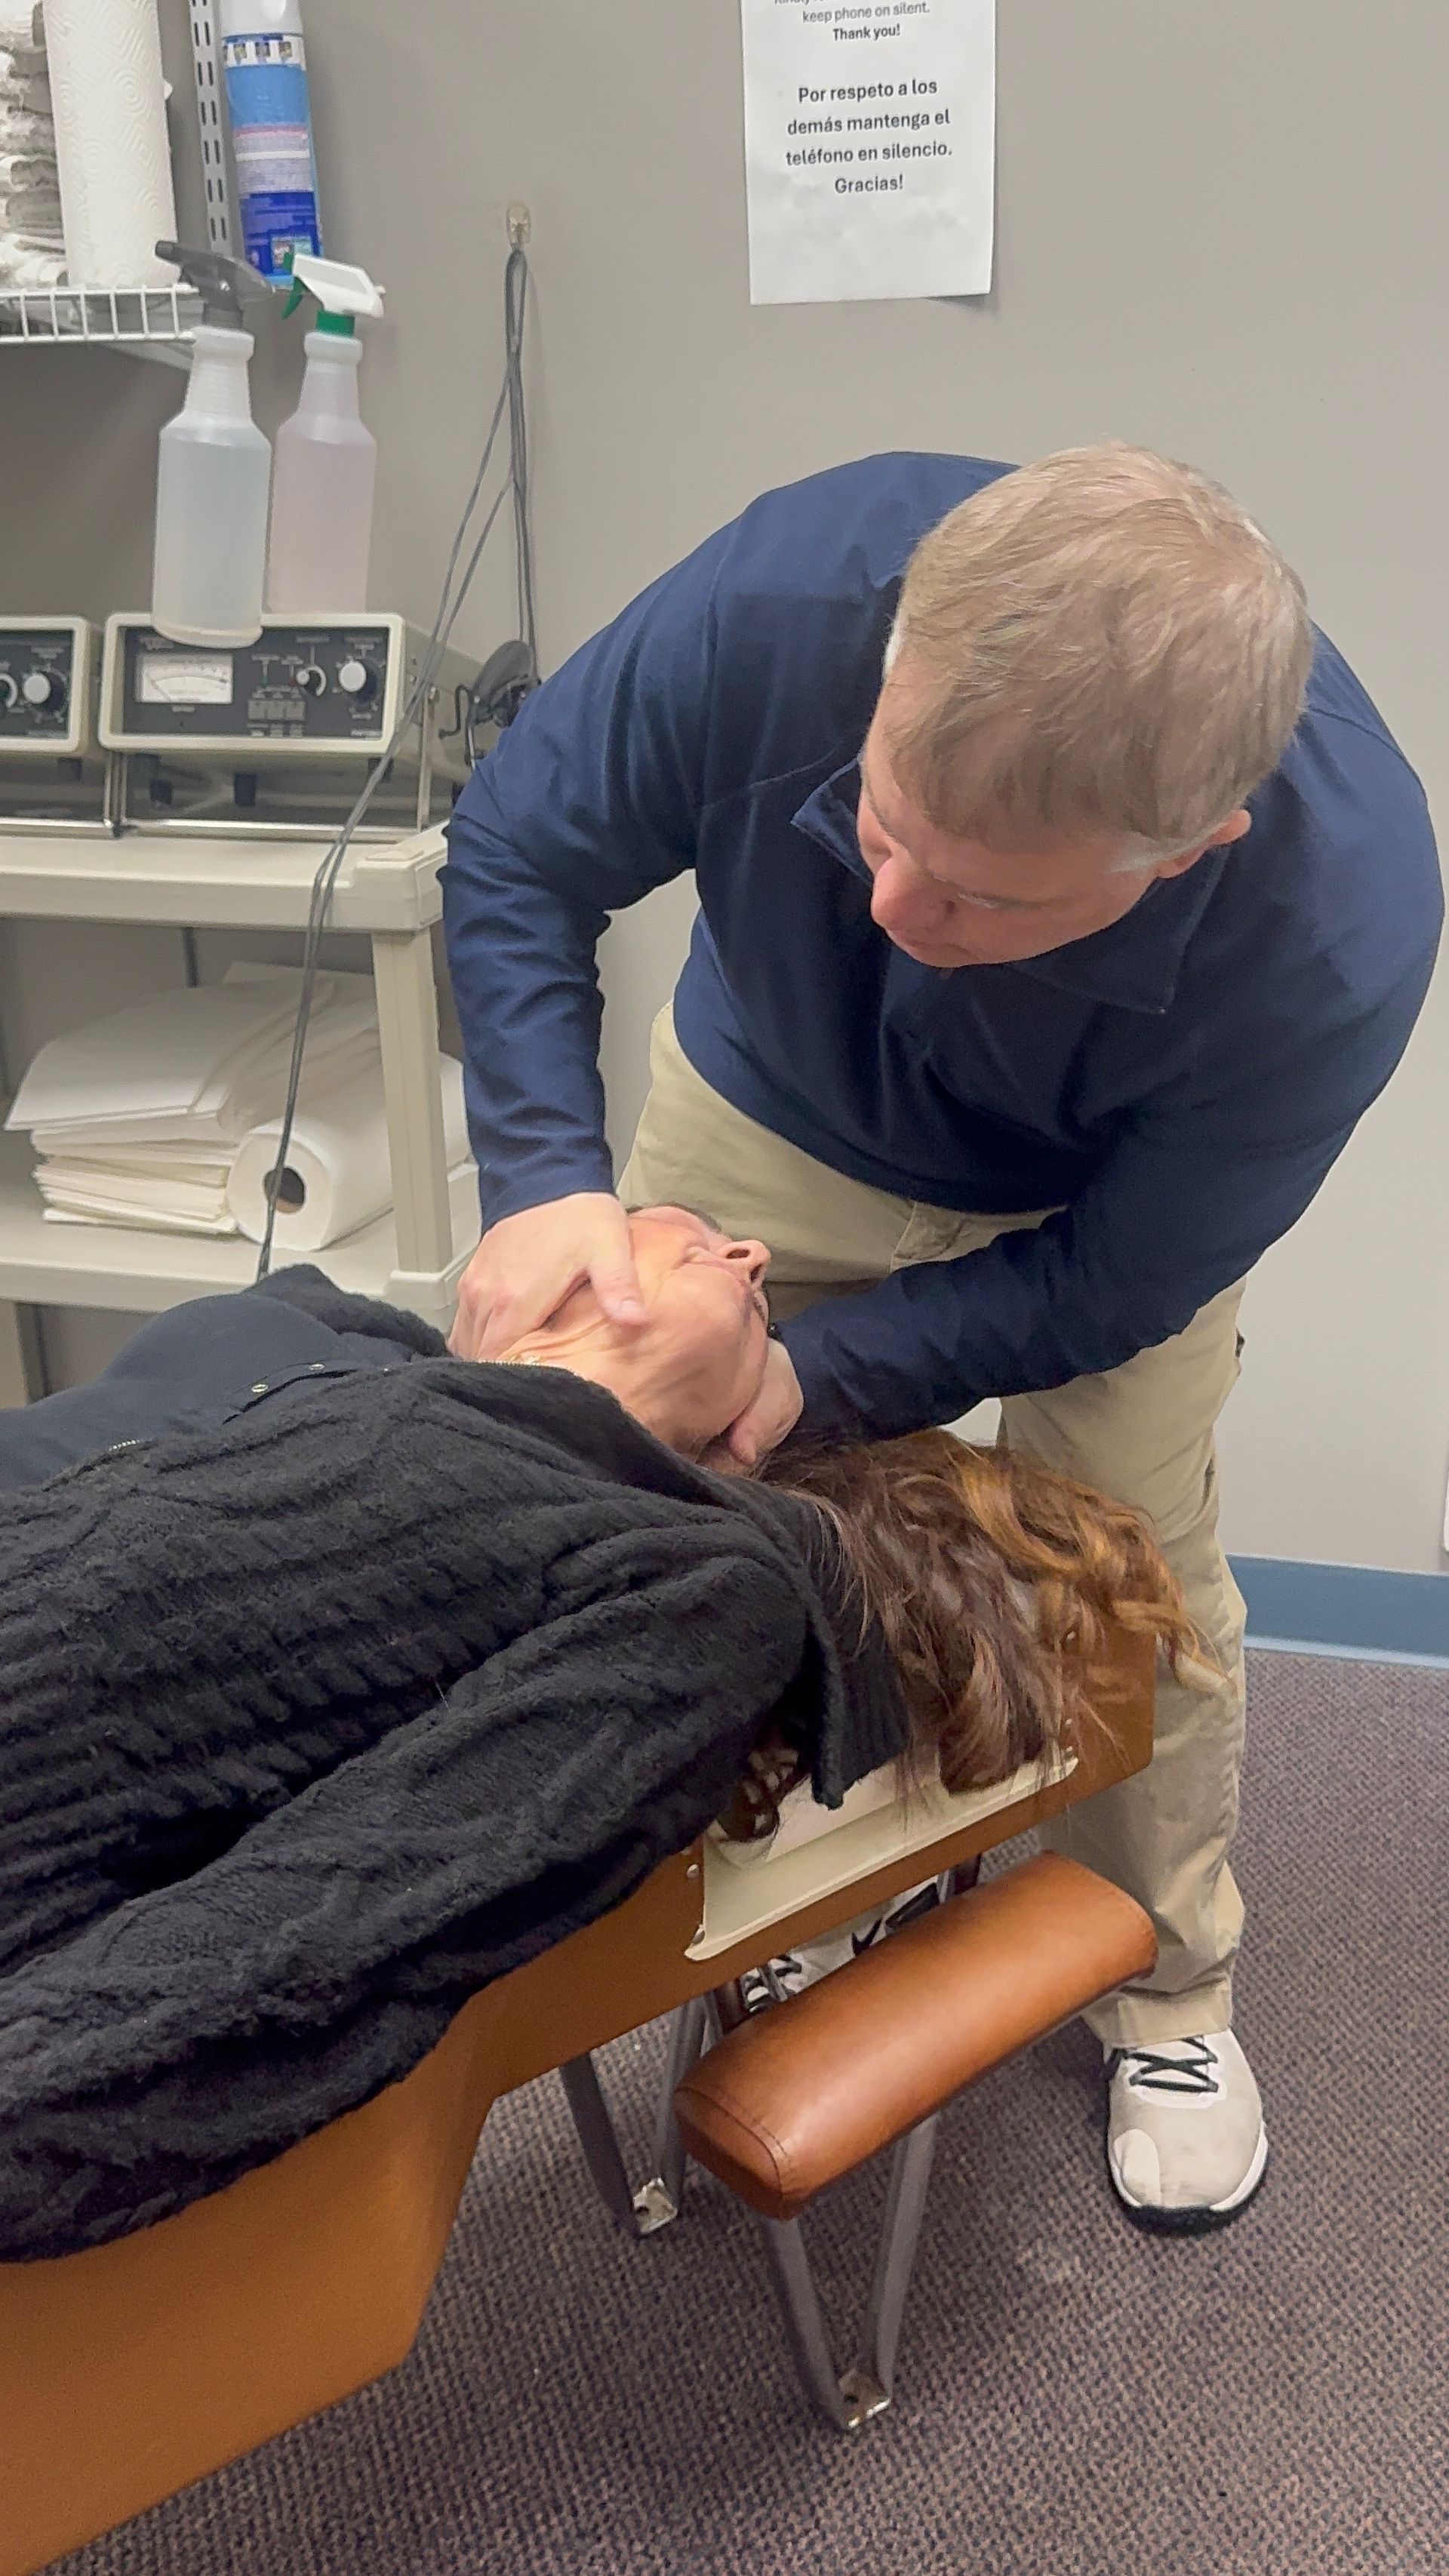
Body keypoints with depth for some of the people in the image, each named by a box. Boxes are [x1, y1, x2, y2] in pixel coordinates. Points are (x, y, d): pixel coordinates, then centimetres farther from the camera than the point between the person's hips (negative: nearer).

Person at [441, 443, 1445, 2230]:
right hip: (769, 1113, 2)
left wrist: (813, 1370, -36)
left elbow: (1106, 1285, -24)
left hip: (1099, 1193, -2)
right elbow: (519, 853, -20)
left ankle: (1166, 1992, 32)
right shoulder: (794, 589, -38)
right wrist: (543, 1176, -34)